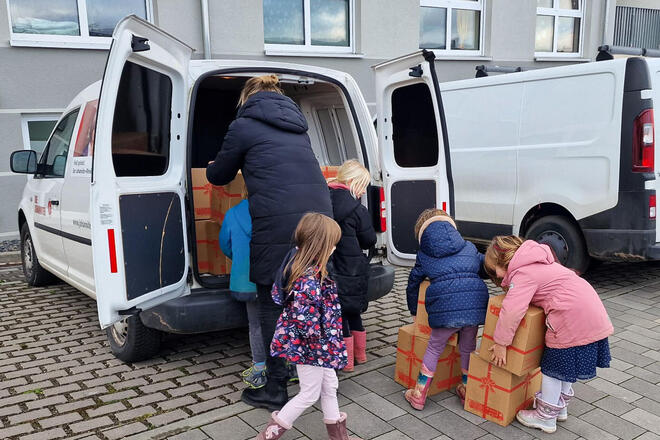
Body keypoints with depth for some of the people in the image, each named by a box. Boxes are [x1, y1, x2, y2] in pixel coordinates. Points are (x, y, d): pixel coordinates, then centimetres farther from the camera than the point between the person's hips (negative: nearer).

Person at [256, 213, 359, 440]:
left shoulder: (306, 267, -1)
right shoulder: (308, 280, -32)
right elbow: (305, 321, -33)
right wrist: (322, 340, -16)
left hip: (317, 345, 10)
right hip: (309, 346, -10)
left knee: (329, 385, 22)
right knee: (309, 394, 10)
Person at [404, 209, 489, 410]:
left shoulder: (424, 255, 17)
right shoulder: (469, 248, 21)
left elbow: (414, 282, 25)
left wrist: (414, 310, 38)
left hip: (446, 307, -2)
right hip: (475, 303, 2)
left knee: (434, 348, 16)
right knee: (468, 348, 24)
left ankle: (419, 395, 22)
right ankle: (467, 390, 37)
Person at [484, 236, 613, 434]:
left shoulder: (523, 274, -14)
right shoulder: (535, 263, 17)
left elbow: (511, 311, -23)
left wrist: (500, 343, -14)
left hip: (574, 319, -10)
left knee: (553, 367, 5)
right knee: (563, 365, 23)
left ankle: (546, 417, 18)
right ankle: (560, 406, 39)